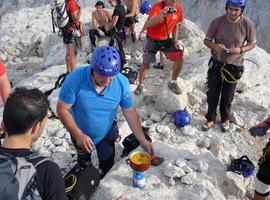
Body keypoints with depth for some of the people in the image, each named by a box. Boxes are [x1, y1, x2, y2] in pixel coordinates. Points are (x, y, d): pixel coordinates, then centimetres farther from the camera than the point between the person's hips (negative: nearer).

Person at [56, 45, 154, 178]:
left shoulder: (122, 83, -26)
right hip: (81, 135, 0)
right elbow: (62, 110, -24)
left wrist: (142, 140, -19)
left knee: (108, 166, 21)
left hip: (107, 133, 1)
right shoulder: (75, 79, -33)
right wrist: (79, 135, -30)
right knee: (84, 163, 28)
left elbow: (130, 112, -15)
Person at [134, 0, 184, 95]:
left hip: (166, 39, 4)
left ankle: (173, 82, 13)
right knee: (145, 63, -2)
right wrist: (161, 15, -57)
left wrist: (175, 40, -2)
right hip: (152, 40, -4)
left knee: (179, 58, -8)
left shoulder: (178, 8, -9)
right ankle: (140, 85, 22)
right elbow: (147, 25, -42)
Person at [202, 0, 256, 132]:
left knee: (227, 96, 14)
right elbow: (206, 40, -3)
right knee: (212, 94, 8)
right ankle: (211, 119, 29)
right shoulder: (217, 22, -12)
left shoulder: (247, 25, -13)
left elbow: (252, 44, -1)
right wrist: (214, 46, -25)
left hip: (234, 66, 0)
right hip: (216, 63, 1)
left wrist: (240, 50, -21)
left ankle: (225, 119, 38)